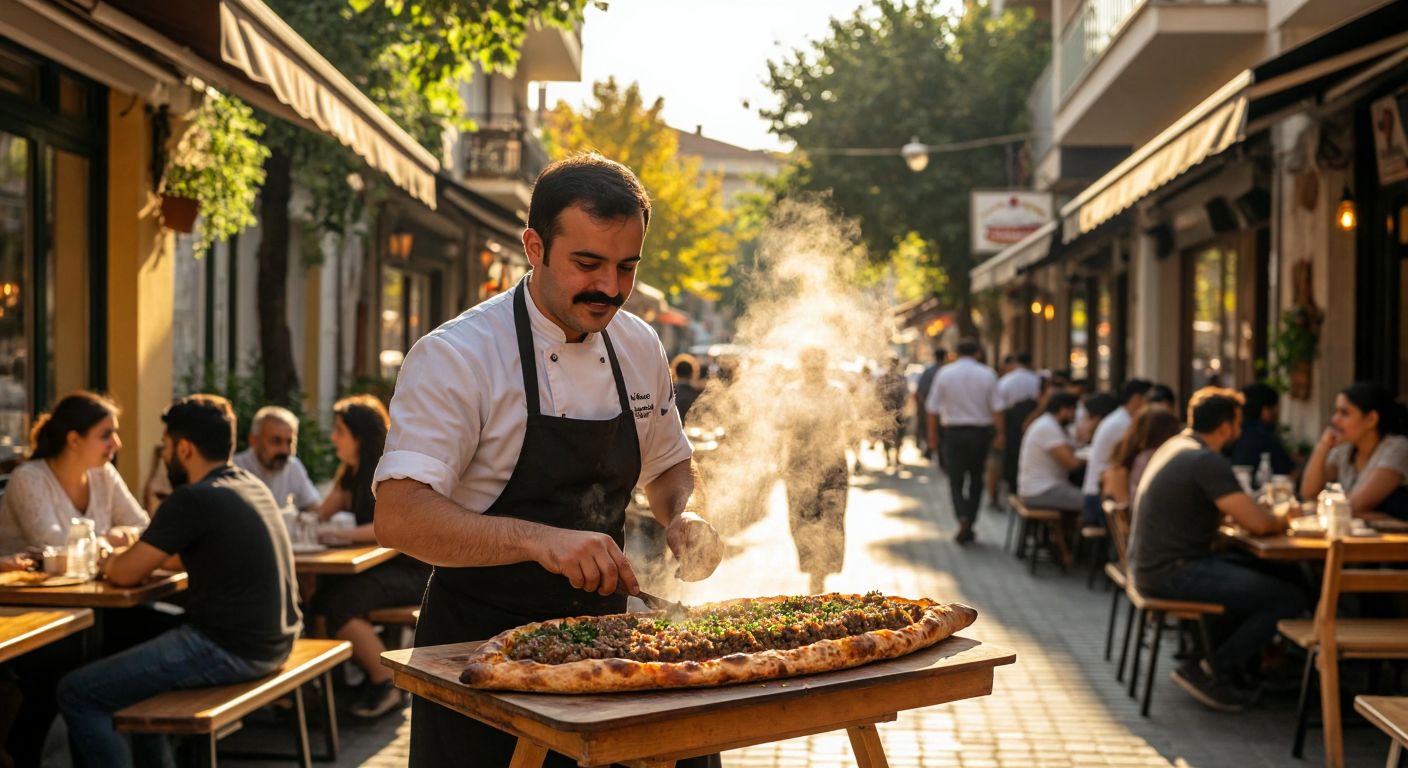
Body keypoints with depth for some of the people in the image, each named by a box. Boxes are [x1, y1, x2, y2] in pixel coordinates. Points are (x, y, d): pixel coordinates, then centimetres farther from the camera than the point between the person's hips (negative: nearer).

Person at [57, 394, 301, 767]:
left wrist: (106, 561, 12)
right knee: (144, 628, 32)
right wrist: (134, 549, 18)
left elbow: (126, 574, -9)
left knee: (77, 693, -5)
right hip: (272, 639, 10)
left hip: (230, 650, -10)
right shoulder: (251, 485, 11)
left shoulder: (193, 499, -16)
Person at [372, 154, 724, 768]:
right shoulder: (454, 357, -18)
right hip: (480, 643, -5)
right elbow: (399, 517, -27)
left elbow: (667, 465, 18)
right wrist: (537, 539, -40)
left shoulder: (639, 347, 3)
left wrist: (683, 516, -5)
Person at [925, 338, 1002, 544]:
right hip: (981, 432, 1)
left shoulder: (944, 373, -2)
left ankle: (963, 518, -19)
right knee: (976, 481, 13)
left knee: (955, 481, 5)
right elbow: (996, 409, -6)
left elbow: (933, 408, -1)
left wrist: (932, 432, 8)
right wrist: (999, 434, 0)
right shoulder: (987, 374, -2)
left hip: (953, 432, -1)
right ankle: (969, 527, 15)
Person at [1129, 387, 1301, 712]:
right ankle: (1211, 671, -3)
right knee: (1289, 599, -11)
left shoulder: (1174, 447, 14)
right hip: (1173, 572, -10)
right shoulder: (1206, 460, -17)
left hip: (1150, 564, 10)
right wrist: (1281, 521, 2)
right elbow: (1257, 523, -21)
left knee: (1257, 570, 26)